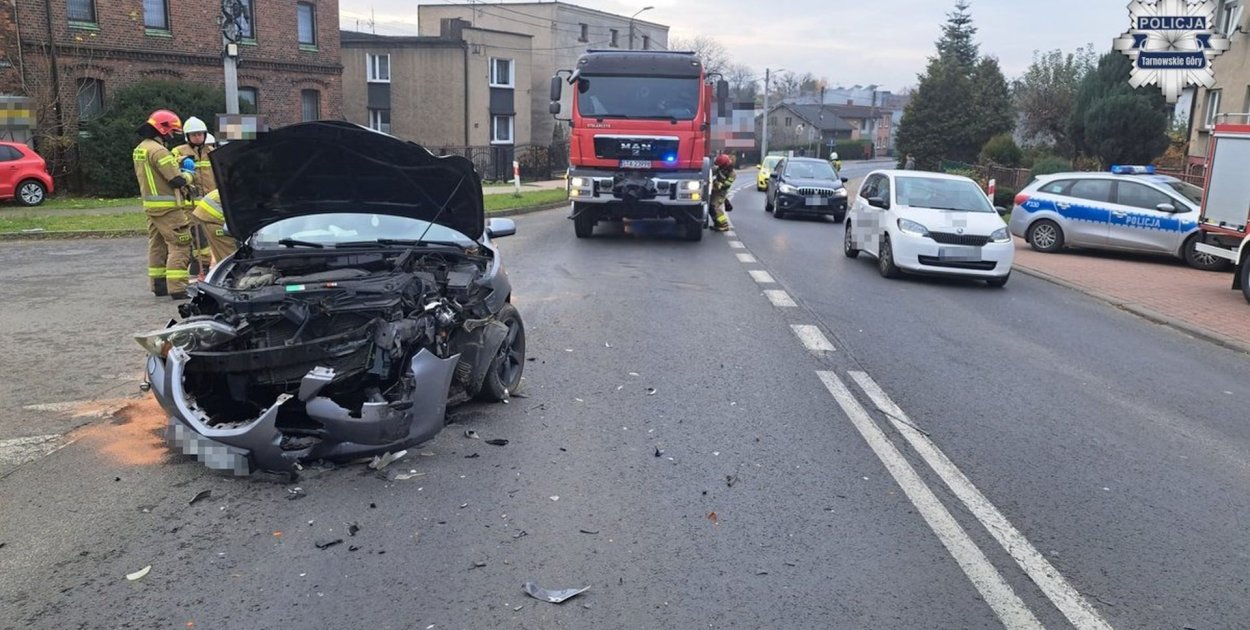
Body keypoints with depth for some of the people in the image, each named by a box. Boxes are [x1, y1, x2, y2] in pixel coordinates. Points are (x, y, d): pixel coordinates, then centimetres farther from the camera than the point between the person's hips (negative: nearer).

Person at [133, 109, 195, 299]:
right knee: (180, 245, -8)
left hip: (150, 205, 10)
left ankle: (158, 285, 23)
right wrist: (189, 176, 0)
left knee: (157, 244, 16)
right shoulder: (158, 150, -18)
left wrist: (176, 161, 6)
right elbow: (177, 180, -20)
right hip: (167, 207, -10)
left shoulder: (140, 149, 13)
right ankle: (176, 287, -13)